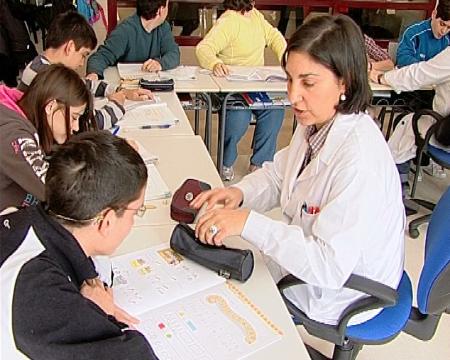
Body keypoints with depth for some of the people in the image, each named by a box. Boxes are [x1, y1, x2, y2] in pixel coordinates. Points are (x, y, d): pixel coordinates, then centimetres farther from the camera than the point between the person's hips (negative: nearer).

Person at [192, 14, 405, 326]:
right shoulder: (317, 123, -6)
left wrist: (249, 223, -39)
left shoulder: (359, 159, -35)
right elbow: (279, 175, 7)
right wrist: (240, 192, -13)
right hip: (308, 257, 8)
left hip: (339, 295, -7)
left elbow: (329, 265, -35)